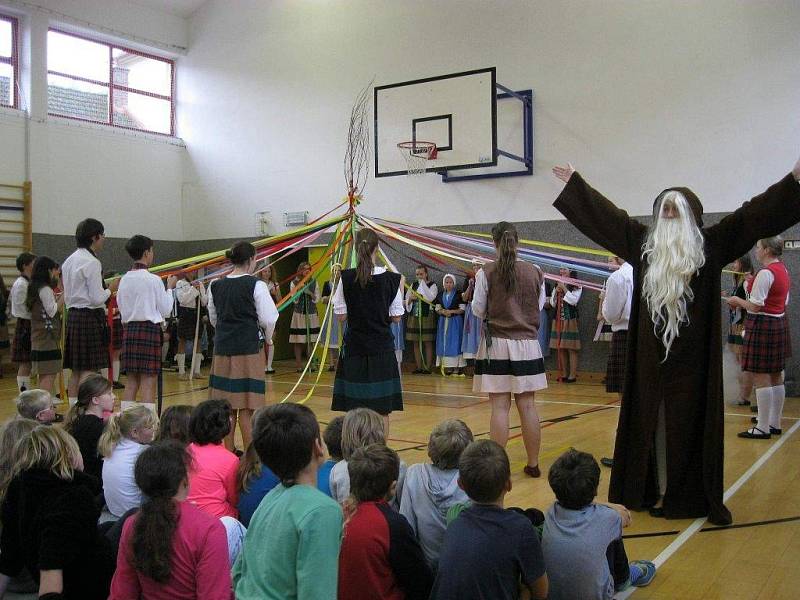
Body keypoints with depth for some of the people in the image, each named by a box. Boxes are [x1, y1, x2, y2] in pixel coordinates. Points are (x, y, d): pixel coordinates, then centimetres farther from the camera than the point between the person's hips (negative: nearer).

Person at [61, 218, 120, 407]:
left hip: (72, 315, 9)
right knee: (89, 370, -6)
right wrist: (111, 289, 0)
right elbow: (97, 298, -16)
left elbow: (67, 296, 18)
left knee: (76, 370, 11)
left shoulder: (69, 261, 15)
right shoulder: (92, 262, -13)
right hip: (90, 317, -9)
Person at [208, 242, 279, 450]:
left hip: (222, 347, 5)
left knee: (226, 401, 10)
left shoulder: (216, 286, 7)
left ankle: (229, 451, 19)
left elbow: (213, 319, 16)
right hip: (248, 348, -5)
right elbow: (269, 319, -10)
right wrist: (267, 338, 9)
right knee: (247, 405, -2)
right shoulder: (255, 285, -10)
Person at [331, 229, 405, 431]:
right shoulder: (391, 279, -7)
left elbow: (340, 315, -3)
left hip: (354, 348, 0)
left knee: (353, 408, 6)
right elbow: (396, 317, 0)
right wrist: (400, 287, 11)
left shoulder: (346, 278, -8)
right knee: (382, 409, 7)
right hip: (382, 348, 0)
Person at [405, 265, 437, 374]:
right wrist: (410, 299, -7)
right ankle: (419, 367, 14)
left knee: (427, 343, -1)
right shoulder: (413, 285, 14)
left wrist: (423, 283, -14)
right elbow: (406, 300, 16)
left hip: (427, 317, -5)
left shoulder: (432, 285, -1)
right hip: (414, 317, 5)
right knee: (416, 343, 7)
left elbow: (430, 298, -19)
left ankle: (428, 367, 3)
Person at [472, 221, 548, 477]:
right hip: (527, 343, 2)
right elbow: (540, 306, 9)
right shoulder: (534, 272, -1)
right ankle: (533, 464, 18)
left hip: (497, 343, -2)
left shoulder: (486, 273, -8)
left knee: (500, 406, 0)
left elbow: (478, 310, -2)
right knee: (527, 404, 9)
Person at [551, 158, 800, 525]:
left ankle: (689, 497, 11)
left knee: (690, 425, 2)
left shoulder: (709, 246, 1)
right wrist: (574, 183, 18)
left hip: (692, 357, -3)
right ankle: (648, 491, 18)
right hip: (651, 355, 3)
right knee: (648, 422, 8)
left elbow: (753, 215, -5)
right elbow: (605, 215, 14)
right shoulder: (644, 243, 8)